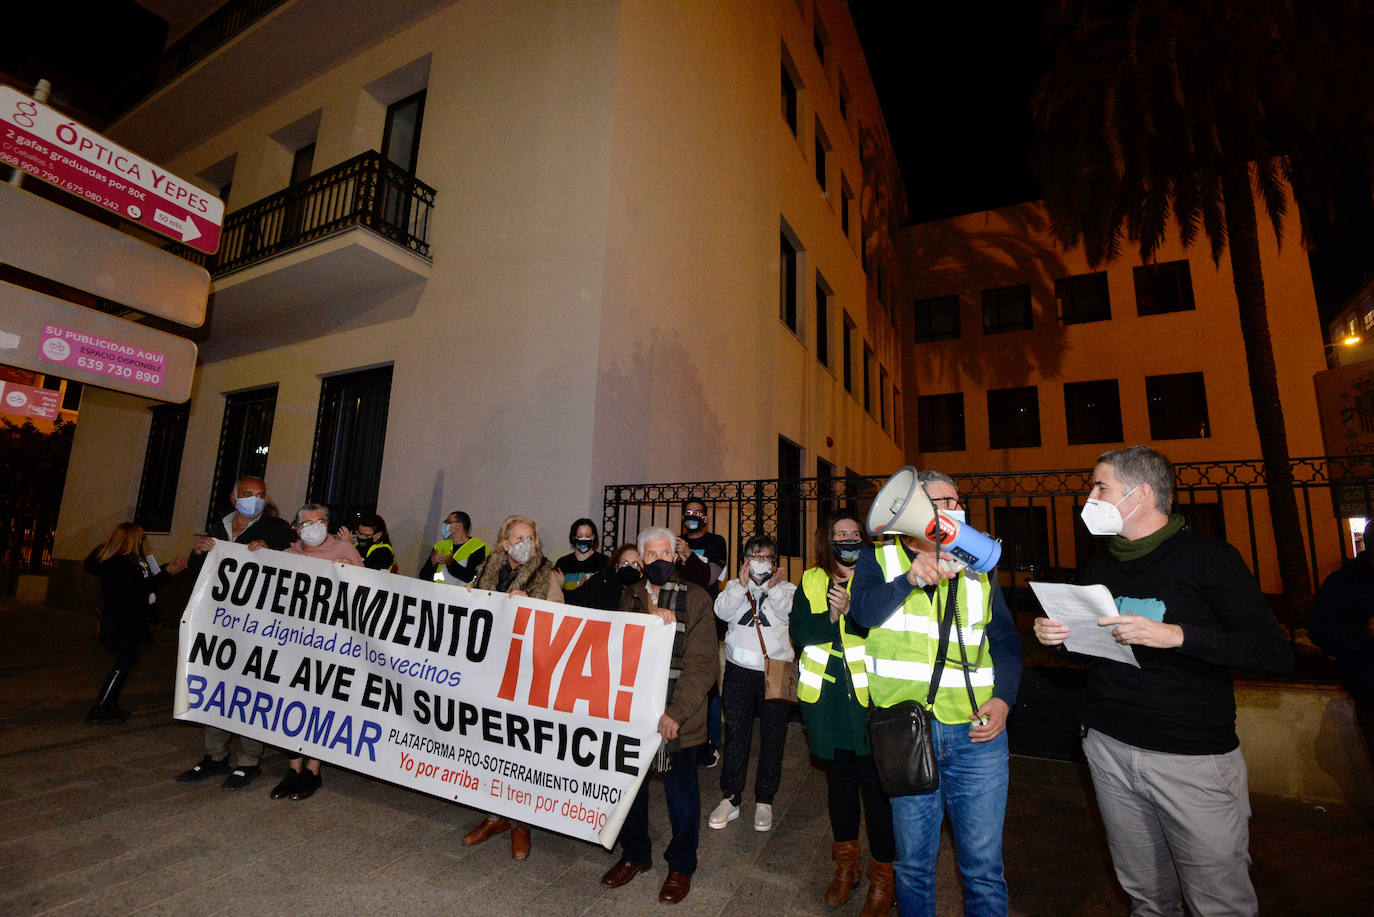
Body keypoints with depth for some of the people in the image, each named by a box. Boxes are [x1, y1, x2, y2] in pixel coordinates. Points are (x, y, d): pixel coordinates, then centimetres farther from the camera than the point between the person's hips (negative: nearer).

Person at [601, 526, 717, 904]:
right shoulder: (630, 596, 6)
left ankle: (681, 865, 35)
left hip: (677, 717, -3)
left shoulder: (696, 598, -6)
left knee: (681, 794, 11)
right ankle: (635, 854, 42)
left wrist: (676, 713, -18)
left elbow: (702, 663, -10)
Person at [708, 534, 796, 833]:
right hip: (740, 670, 1)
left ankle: (764, 800, 26)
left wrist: (773, 588, -18)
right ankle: (730, 798, 22)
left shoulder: (787, 588, 6)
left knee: (773, 738, 9)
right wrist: (743, 585, -17)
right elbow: (722, 611, -10)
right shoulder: (735, 586, 8)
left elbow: (791, 613, -12)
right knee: (736, 736, 9)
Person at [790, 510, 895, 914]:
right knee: (838, 777, 17)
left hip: (868, 695, -3)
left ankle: (882, 877, 22)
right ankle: (846, 863, 37)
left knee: (875, 782, 2)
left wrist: (849, 611, -26)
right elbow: (798, 630, -5)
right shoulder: (811, 581, 5)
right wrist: (831, 618, -19)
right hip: (826, 697, 3)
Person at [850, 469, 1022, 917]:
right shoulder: (879, 558, 1)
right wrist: (911, 577, -31)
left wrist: (1003, 698, -4)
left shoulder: (976, 568, 11)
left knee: (983, 864, 8)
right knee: (913, 861, 12)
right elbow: (864, 611, -16)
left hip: (976, 729, 2)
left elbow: (1006, 640, 12)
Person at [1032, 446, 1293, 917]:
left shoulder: (1207, 557, -7)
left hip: (1195, 755, -4)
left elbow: (1276, 652, -14)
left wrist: (1174, 635, -26)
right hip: (1108, 746, 4)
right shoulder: (1097, 569, 9)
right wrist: (1055, 635, -2)